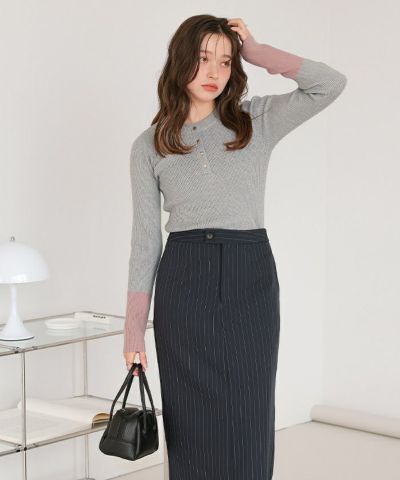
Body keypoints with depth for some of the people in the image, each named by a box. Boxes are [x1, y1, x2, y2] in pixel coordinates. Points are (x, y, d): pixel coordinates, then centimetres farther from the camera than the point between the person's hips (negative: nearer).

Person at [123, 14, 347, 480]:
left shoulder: (257, 120, 6)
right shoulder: (149, 145, 6)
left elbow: (330, 83, -8)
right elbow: (145, 237, 5)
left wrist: (255, 51, -1)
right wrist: (134, 328, 1)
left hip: (251, 279, 0)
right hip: (183, 283, 0)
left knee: (248, 425, 2)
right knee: (192, 425, 5)